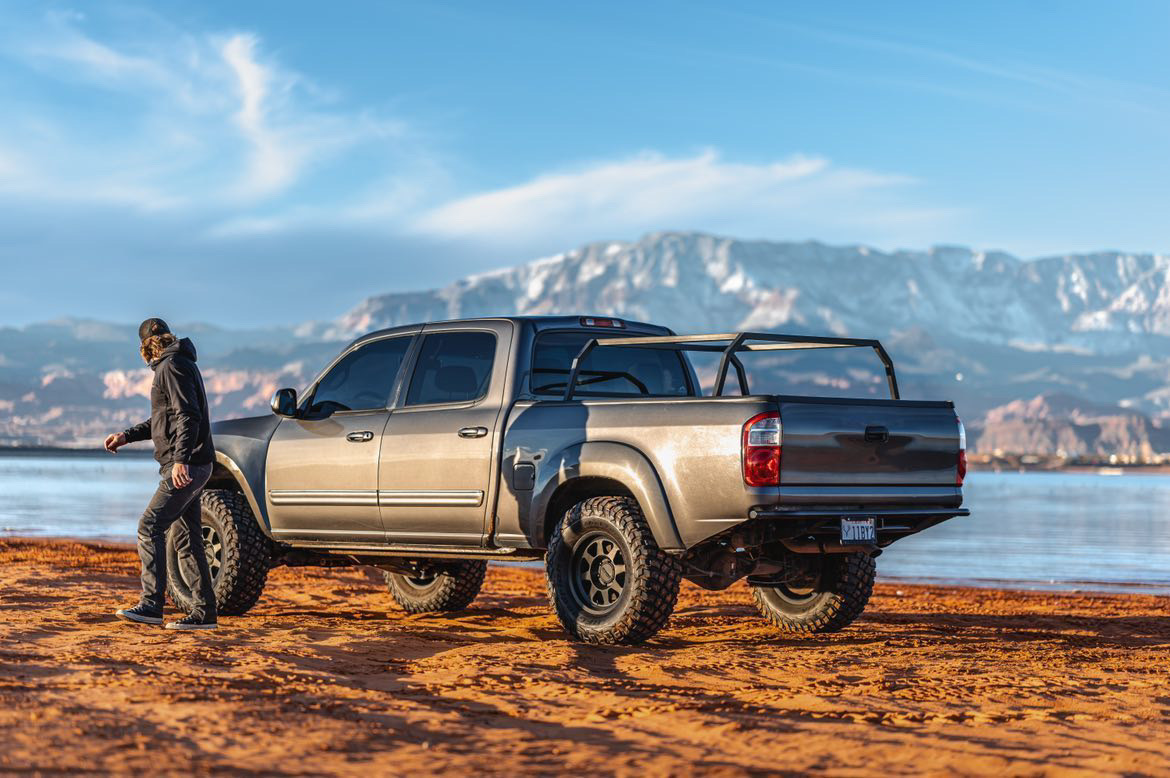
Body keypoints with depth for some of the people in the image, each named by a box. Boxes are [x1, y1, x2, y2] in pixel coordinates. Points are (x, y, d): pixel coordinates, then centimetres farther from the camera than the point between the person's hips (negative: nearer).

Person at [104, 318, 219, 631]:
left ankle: (152, 604, -15)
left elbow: (188, 415, -22)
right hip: (190, 467, 10)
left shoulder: (173, 367, -10)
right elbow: (163, 419, 30)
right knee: (187, 538, 9)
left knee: (150, 527, -12)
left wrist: (181, 458, -30)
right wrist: (127, 436, 23)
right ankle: (205, 613, 10)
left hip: (186, 467, -10)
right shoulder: (178, 365, 22)